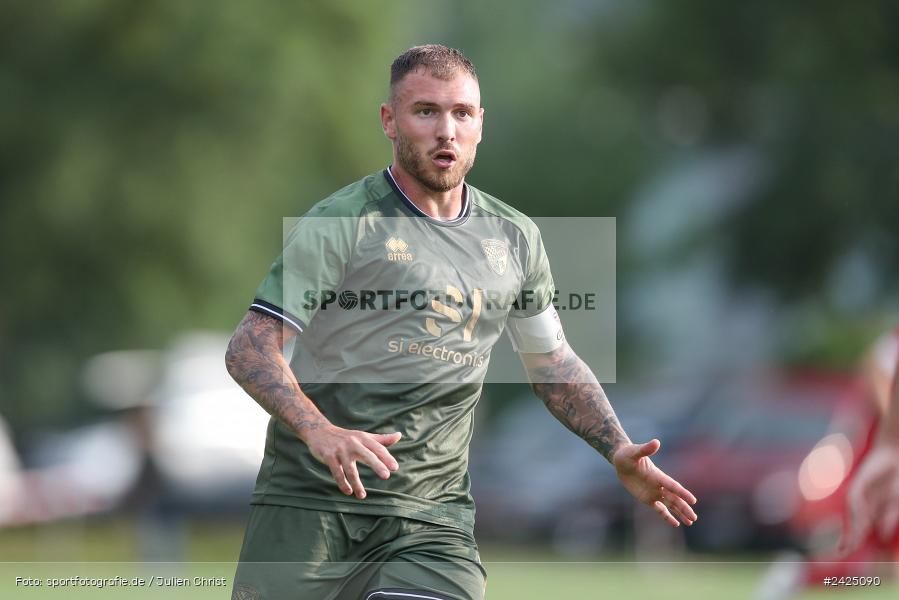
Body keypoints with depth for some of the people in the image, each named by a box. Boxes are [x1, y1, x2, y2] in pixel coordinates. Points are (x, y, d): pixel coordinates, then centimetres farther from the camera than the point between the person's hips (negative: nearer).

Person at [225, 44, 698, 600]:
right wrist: (320, 432, -29)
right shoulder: (343, 222, -5)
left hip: (432, 514, 3)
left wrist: (619, 451, 10)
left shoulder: (515, 237, 11)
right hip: (308, 505, -3)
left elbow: (554, 363, 25)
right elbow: (250, 348, -12)